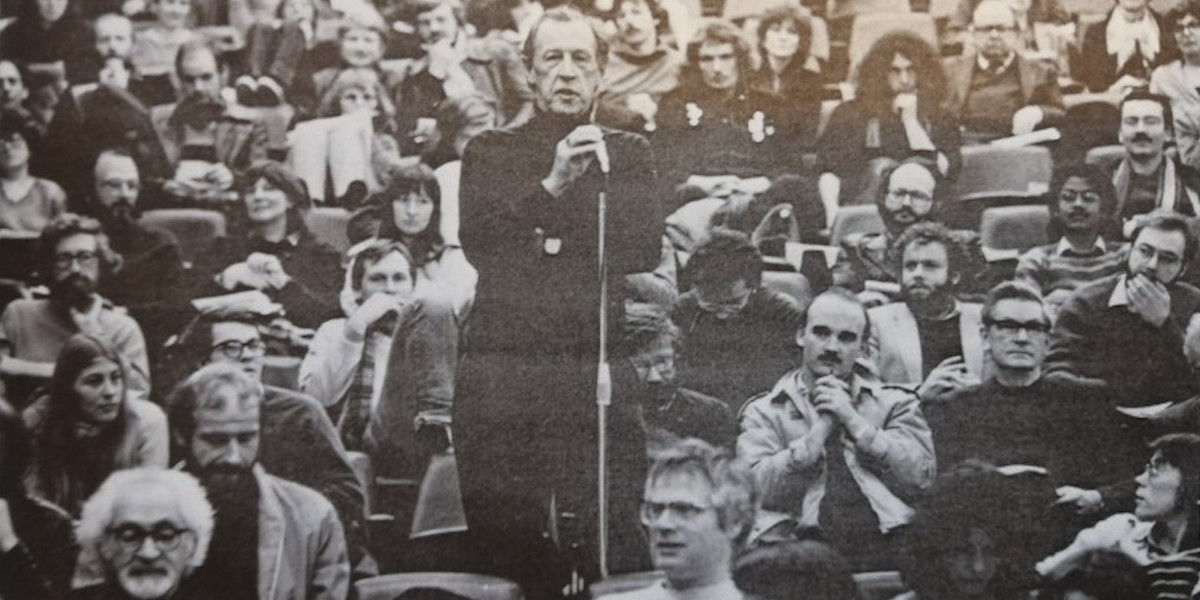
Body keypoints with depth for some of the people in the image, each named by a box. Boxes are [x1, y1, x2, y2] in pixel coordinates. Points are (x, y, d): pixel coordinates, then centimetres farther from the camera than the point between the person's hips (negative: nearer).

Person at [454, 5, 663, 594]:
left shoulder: (627, 154, 15)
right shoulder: (490, 151, 14)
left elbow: (646, 250, 2)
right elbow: (478, 244, -3)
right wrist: (551, 185, -12)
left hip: (595, 363, 0)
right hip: (503, 359, 0)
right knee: (500, 526, -3)